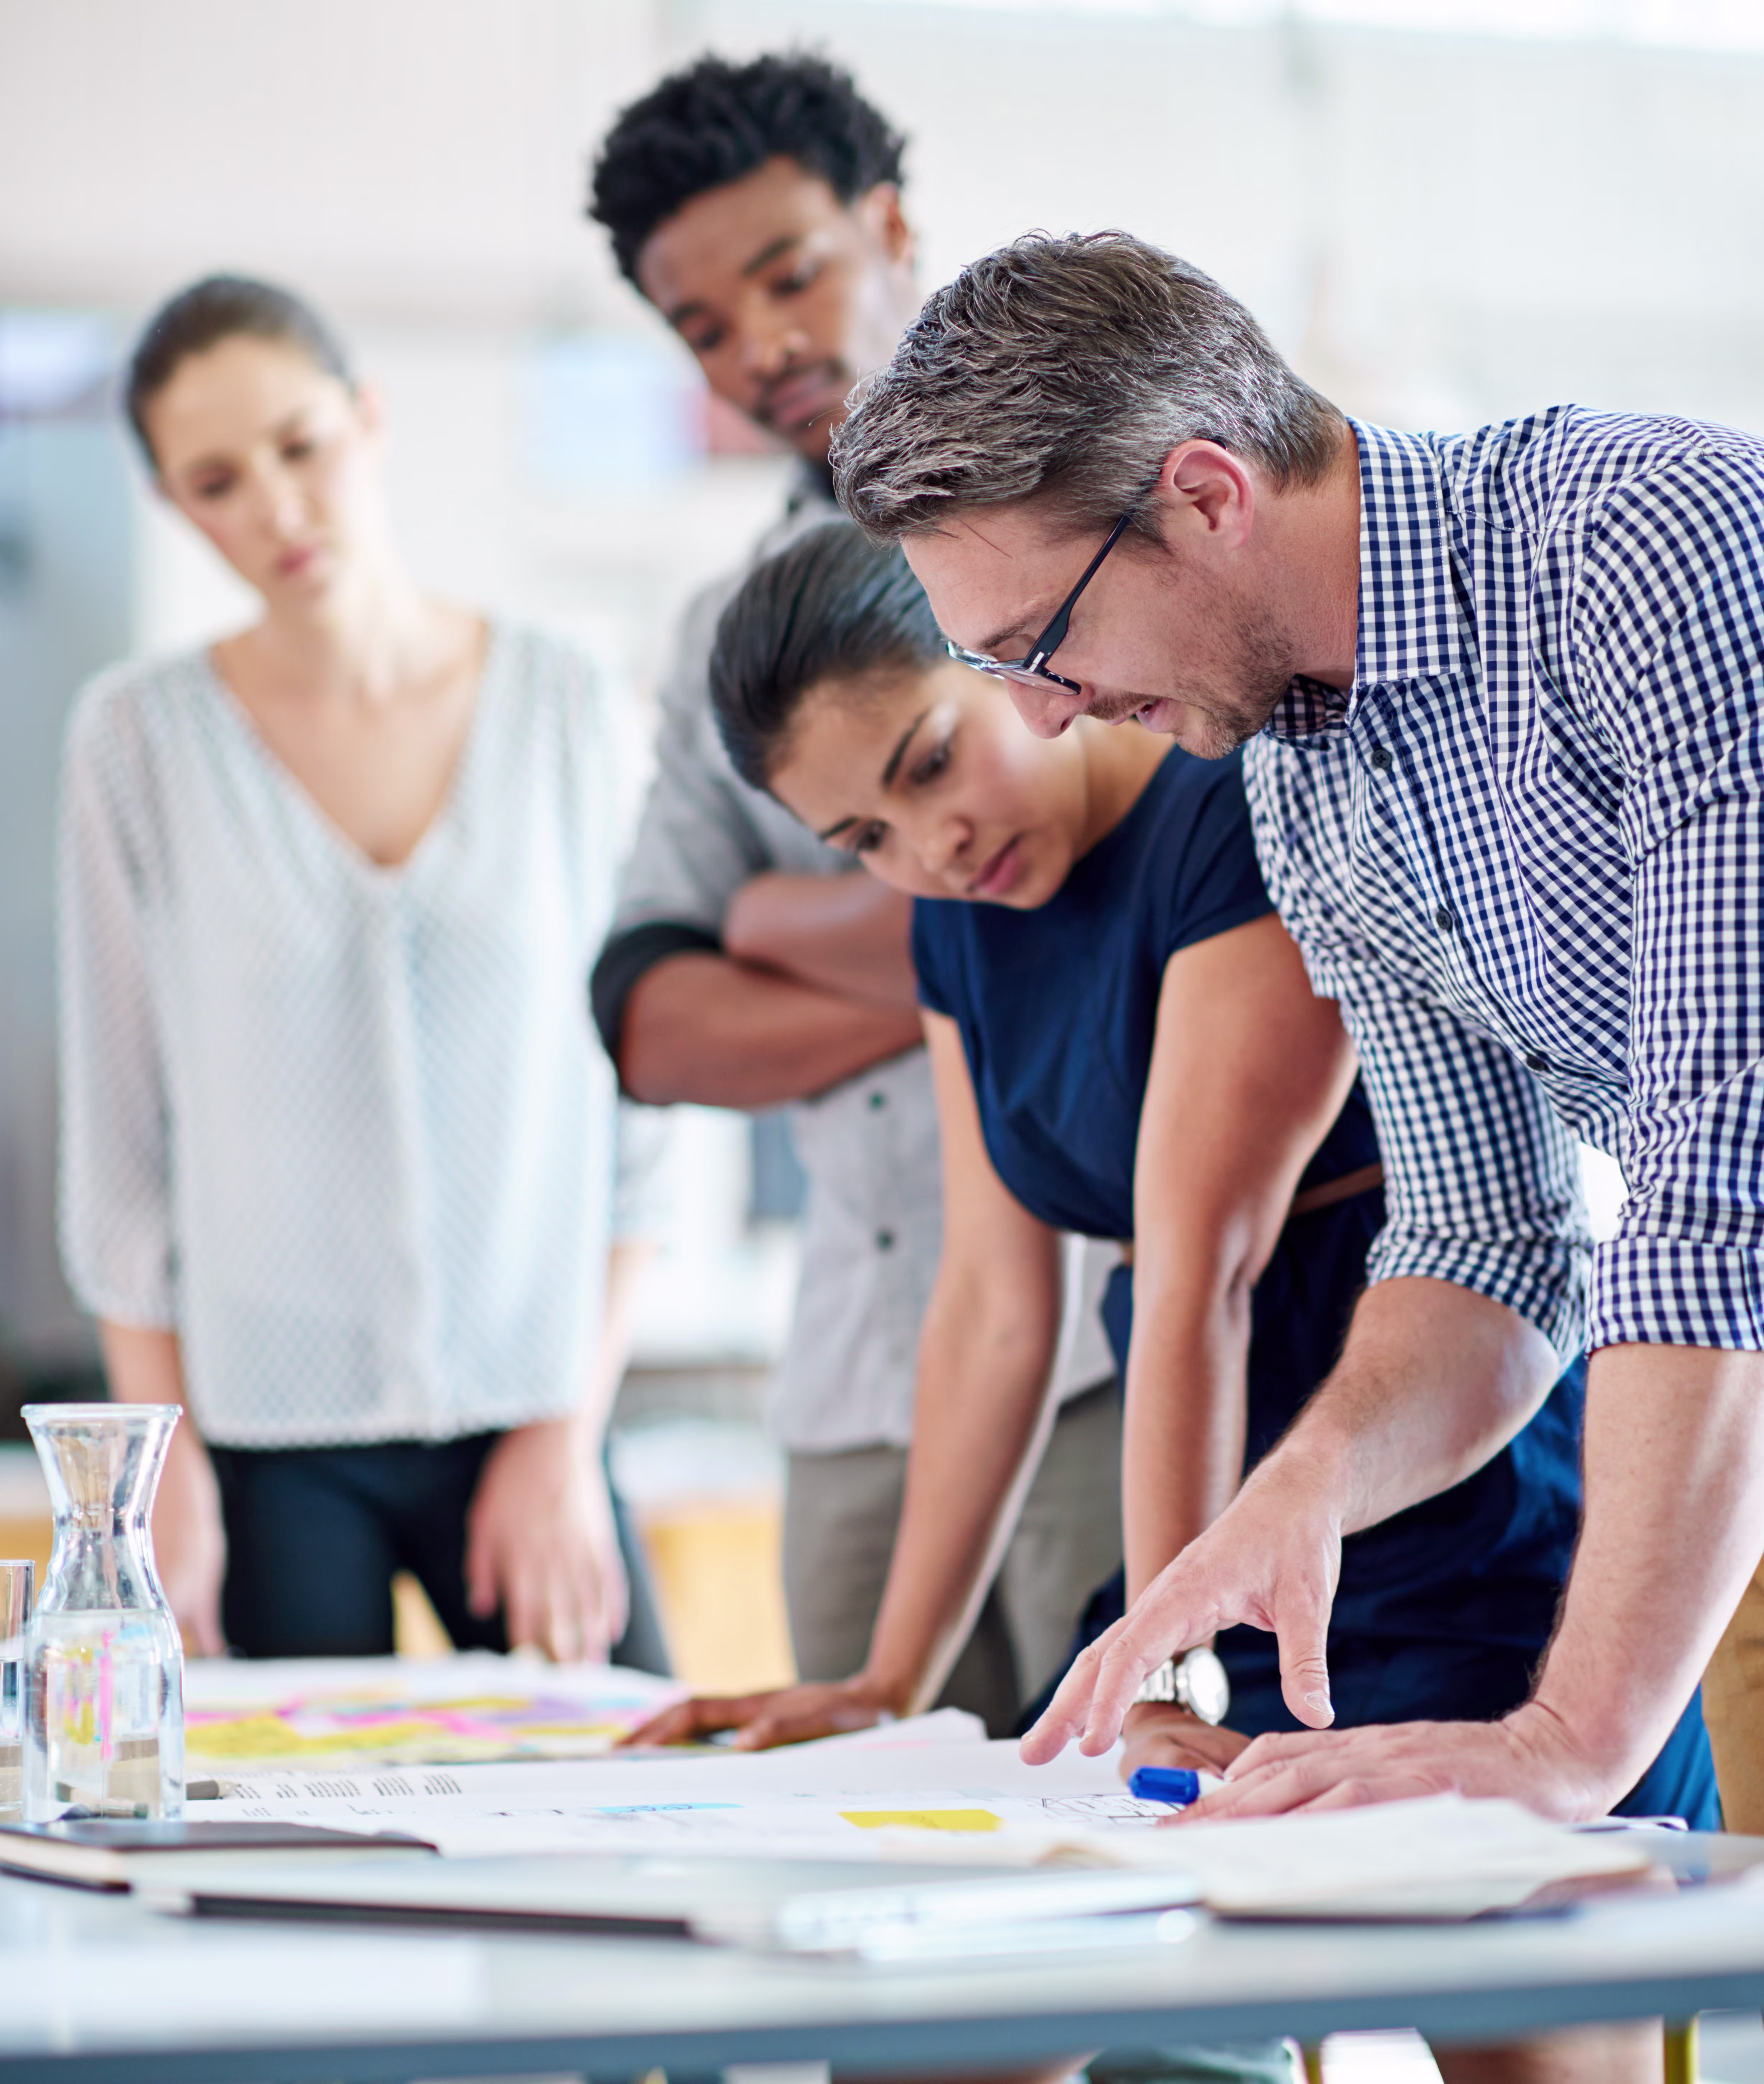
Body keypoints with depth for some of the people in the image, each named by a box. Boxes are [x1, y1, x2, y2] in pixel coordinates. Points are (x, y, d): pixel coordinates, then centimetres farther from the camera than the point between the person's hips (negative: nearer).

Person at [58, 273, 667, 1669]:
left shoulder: (560, 703, 3)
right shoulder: (142, 739, 1)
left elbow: (629, 1095, 4)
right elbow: (117, 1135, 3)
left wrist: (570, 1435, -1)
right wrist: (166, 1469, -3)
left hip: (524, 1401, 1)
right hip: (265, 1433, -1)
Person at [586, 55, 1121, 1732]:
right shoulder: (731, 633, 19)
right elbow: (652, 1027, 9)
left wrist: (782, 917, 0)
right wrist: (961, 979, -6)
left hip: (1114, 1340, -5)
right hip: (862, 1382, 6)